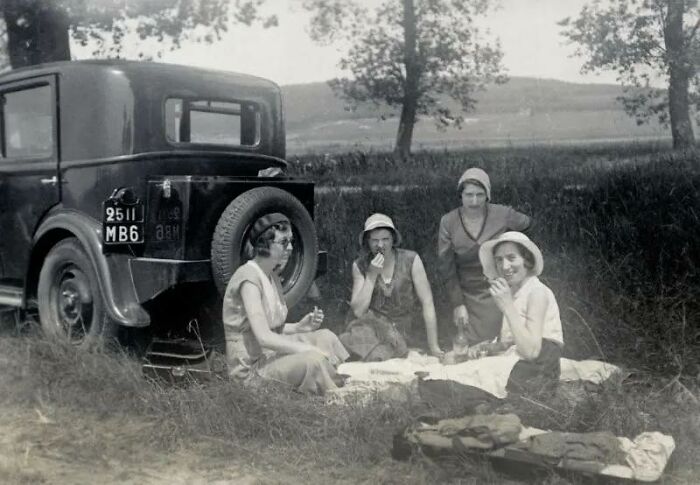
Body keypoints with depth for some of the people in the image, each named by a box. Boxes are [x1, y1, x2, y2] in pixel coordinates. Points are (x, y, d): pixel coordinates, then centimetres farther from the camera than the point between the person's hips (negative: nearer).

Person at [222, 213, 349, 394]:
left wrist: (299, 327, -1)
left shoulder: (272, 276, 10)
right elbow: (263, 336, -26)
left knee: (325, 337, -1)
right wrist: (310, 349, -22)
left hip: (270, 352, 10)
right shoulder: (249, 278, -19)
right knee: (314, 360, -27)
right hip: (251, 366, -10)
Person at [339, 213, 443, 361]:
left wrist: (433, 347, -9)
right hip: (370, 325, 2)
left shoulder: (411, 260, -7)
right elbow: (358, 311, -8)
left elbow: (427, 303, -7)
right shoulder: (360, 266, -1)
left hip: (398, 330, -2)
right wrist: (371, 275, -17)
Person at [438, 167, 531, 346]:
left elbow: (526, 223, 12)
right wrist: (457, 304, -5)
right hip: (467, 296, 0)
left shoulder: (502, 214, -11)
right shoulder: (448, 222, -9)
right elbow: (446, 266, -4)